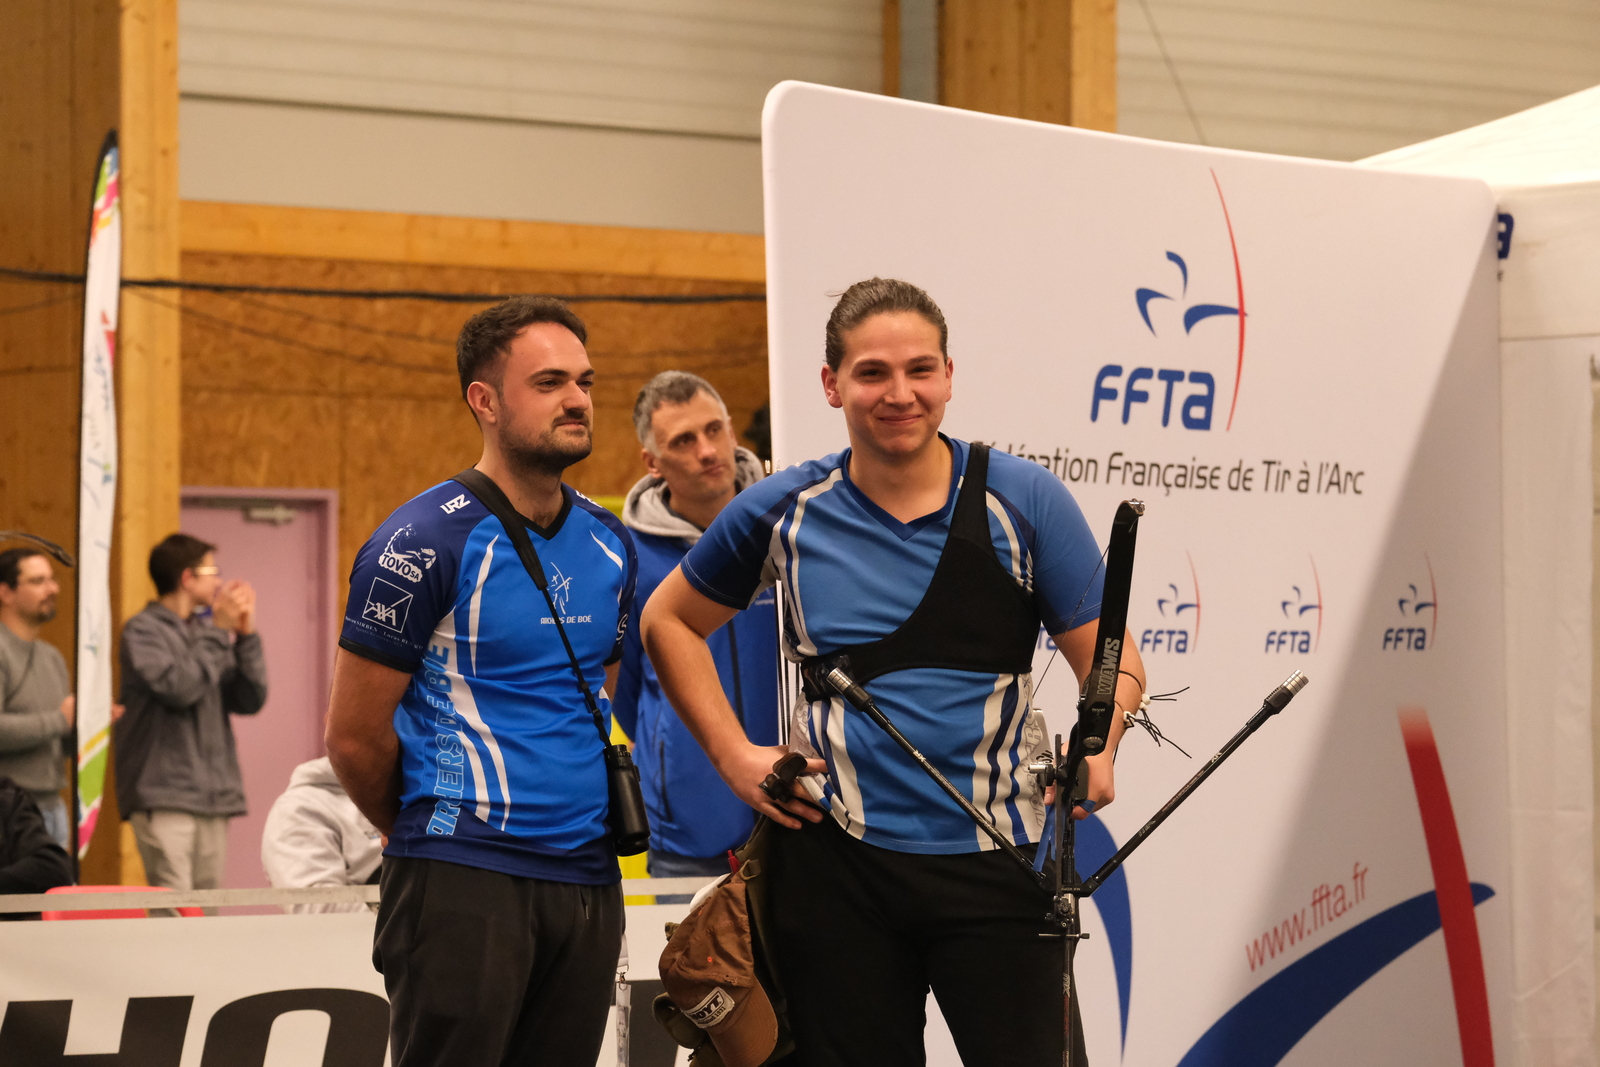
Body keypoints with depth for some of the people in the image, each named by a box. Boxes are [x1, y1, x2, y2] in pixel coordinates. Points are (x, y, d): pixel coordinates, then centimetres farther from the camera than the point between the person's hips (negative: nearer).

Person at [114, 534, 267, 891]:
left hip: (213, 798, 6)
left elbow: (250, 700, 12)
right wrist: (218, 630, -7)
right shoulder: (143, 631, -1)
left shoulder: (206, 631, 16)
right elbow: (179, 687, -17)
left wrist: (246, 636, 1)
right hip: (165, 798, -6)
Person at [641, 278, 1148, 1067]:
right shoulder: (783, 512, 4)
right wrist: (734, 754, 5)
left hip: (993, 858, -1)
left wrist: (1096, 749, -20)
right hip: (835, 860, 1)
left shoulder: (1025, 501, 0)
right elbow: (669, 621, 17)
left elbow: (1111, 661, 2)